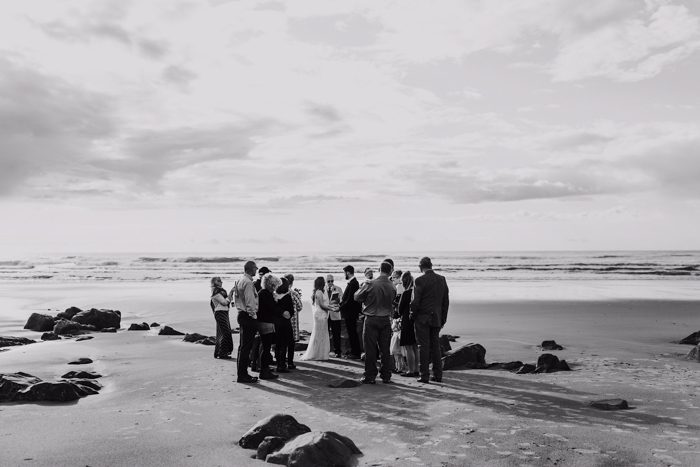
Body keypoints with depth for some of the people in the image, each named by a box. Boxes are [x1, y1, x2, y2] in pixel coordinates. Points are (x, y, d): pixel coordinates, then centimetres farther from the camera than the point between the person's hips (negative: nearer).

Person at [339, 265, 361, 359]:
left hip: (351, 313, -10)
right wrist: (340, 303, 7)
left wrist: (340, 307, -16)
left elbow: (350, 300, -22)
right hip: (349, 313, 10)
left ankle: (356, 353, 3)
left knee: (352, 333, -3)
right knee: (351, 333, 17)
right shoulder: (351, 282, 12)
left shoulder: (353, 283, -19)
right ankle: (353, 350, 26)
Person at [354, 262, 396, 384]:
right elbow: (391, 302, 6)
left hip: (371, 320, -3)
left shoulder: (370, 284, -14)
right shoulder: (392, 287, -3)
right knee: (385, 349, 11)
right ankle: (386, 376, 16)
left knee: (370, 349, 4)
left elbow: (357, 297, -3)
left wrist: (362, 287, 14)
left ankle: (370, 376, 7)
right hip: (386, 320, 3)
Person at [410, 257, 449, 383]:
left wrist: (412, 315, 1)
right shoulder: (442, 279, 5)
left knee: (423, 347, 1)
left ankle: (424, 375, 3)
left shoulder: (420, 280, -13)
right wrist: (443, 318, 15)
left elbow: (415, 301, -14)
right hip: (436, 318, 5)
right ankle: (438, 375, 15)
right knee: (435, 346, 13)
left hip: (422, 318, -5)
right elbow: (446, 301, 9)